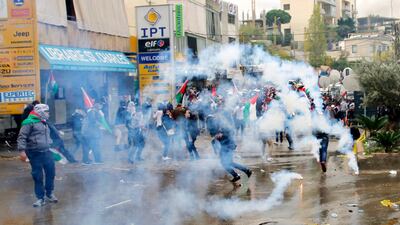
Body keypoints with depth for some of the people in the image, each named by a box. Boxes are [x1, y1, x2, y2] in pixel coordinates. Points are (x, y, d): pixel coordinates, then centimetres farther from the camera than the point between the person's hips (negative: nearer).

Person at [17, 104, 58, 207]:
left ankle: (50, 194, 26)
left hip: (46, 152, 7)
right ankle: (40, 198, 9)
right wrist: (22, 150, -22)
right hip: (35, 154, -7)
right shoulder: (29, 122, -11)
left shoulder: (44, 123, 15)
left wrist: (50, 146, 26)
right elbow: (22, 137, -14)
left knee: (51, 172, 8)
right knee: (38, 176, 0)